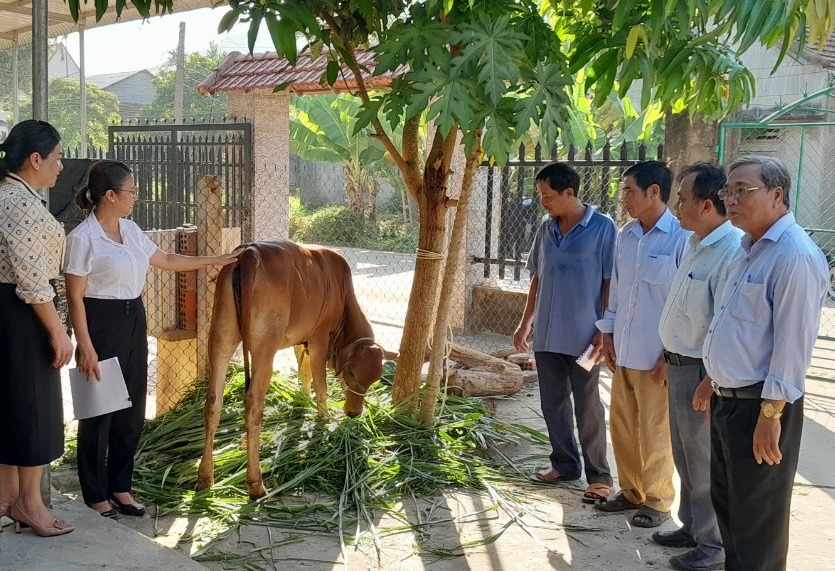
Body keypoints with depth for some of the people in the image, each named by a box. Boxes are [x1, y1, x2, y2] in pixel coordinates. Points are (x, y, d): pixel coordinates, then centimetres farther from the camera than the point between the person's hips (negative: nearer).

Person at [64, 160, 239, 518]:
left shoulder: (130, 230, 8)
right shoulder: (83, 237, -14)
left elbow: (166, 261, 21)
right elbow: (74, 297, -15)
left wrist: (216, 260, 23)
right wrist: (86, 348, -20)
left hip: (134, 322, 8)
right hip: (101, 326, -8)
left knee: (131, 410, 11)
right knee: (99, 411, 3)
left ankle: (120, 486, 25)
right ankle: (95, 494, 17)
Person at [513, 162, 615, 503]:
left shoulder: (602, 228, -10)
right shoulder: (546, 229, 8)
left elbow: (610, 282, -9)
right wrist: (526, 322, 14)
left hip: (583, 335, -6)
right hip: (547, 334, 6)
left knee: (588, 408, 2)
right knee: (553, 403, 13)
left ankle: (599, 476, 13)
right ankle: (564, 463, 28)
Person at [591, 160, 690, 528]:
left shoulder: (682, 238, -14)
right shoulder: (625, 235, 7)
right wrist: (607, 333, 12)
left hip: (656, 357, -7)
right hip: (623, 352, 7)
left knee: (654, 433, 6)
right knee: (621, 425, 15)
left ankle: (657, 501, 22)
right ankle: (631, 491, 31)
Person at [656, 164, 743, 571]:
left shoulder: (732, 251, -23)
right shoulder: (696, 245, 9)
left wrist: (711, 381, -24)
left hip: (702, 371, -10)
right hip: (679, 366, 10)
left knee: (705, 465, 3)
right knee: (685, 457, 21)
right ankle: (691, 527, 37)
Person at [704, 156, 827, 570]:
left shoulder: (795, 256, -19)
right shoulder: (749, 250, 13)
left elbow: (793, 343, -22)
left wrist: (771, 415, -22)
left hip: (758, 407, -10)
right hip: (727, 399, 10)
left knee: (757, 521, 4)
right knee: (725, 503, 21)